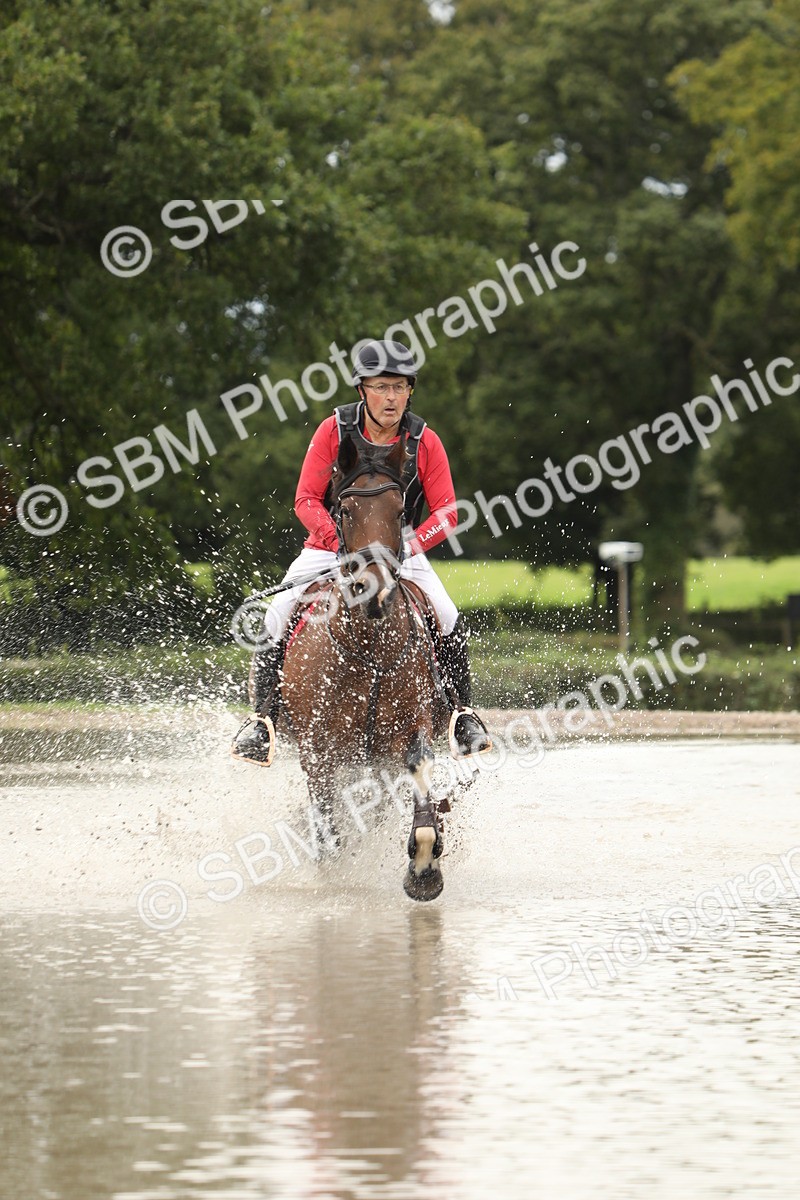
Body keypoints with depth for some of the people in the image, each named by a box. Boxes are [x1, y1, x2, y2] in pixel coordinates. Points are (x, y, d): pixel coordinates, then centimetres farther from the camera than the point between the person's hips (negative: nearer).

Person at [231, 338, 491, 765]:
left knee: (448, 619, -20)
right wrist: (340, 541, -27)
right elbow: (306, 500, -10)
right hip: (331, 543, -1)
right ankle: (262, 716, -12)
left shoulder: (425, 442, -9)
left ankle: (463, 713, -3)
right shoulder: (334, 430, -12)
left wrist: (412, 544, -27)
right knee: (276, 618, -21)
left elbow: (446, 513, -8)